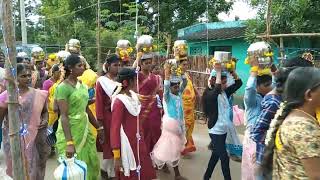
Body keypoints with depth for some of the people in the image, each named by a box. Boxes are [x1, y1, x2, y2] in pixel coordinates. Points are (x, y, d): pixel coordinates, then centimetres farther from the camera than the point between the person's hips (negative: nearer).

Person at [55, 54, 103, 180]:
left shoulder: (82, 85, 6)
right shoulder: (63, 87, -16)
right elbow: (64, 116, -21)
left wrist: (99, 127, 18)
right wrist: (69, 142, -27)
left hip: (84, 130, 7)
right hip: (70, 132, -7)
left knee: (91, 163, 15)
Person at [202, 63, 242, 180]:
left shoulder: (225, 92, 2)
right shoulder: (210, 95, -19)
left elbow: (238, 83, 2)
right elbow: (217, 89, -41)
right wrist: (218, 71, -33)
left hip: (224, 130, 8)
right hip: (216, 131, -8)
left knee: (216, 155, 20)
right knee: (224, 158, 0)